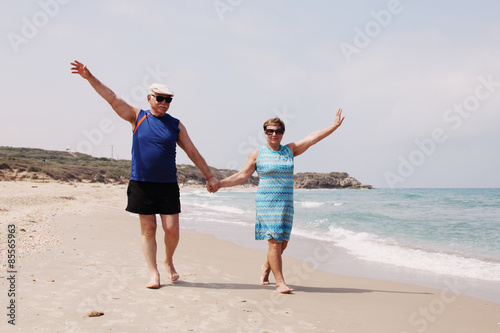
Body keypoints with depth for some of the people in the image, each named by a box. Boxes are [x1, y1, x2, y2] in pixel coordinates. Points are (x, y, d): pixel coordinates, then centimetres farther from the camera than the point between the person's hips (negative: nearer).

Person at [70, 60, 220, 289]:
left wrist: (209, 176, 9)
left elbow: (193, 152, 11)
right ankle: (153, 273, 12)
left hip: (168, 185, 1)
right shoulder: (137, 117, 5)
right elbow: (112, 99, -1)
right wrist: (89, 77, -10)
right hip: (141, 183, -1)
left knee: (172, 229, -3)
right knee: (148, 229, 2)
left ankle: (168, 261, 25)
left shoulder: (176, 125, 8)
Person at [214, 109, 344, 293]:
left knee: (283, 243, 7)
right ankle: (280, 282, -3)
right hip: (266, 203, -4)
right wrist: (220, 183, -2)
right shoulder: (257, 154, 3)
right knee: (274, 242, -10)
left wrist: (334, 126, 3)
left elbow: (312, 138, 7)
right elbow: (242, 176, 5)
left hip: (286, 204, 4)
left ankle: (266, 267, 34)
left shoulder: (290, 150, 11)